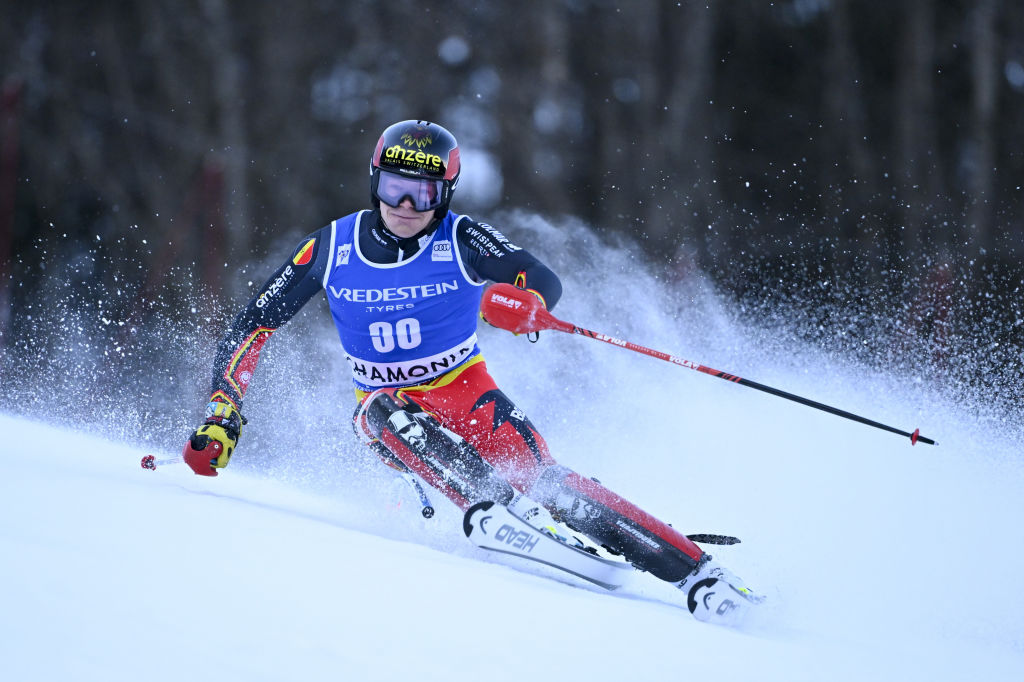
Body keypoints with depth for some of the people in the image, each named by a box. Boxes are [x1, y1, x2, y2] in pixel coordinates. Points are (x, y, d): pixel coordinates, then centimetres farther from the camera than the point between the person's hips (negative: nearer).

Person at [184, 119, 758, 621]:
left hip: (469, 395, -2)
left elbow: (545, 282, -25)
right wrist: (223, 415, -9)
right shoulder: (330, 249, -5)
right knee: (384, 409, -33)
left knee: (537, 477, -24)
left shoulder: (462, 240, -11)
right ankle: (498, 506, -45)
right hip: (393, 408, 2)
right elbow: (252, 327, 0)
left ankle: (697, 572, -26)